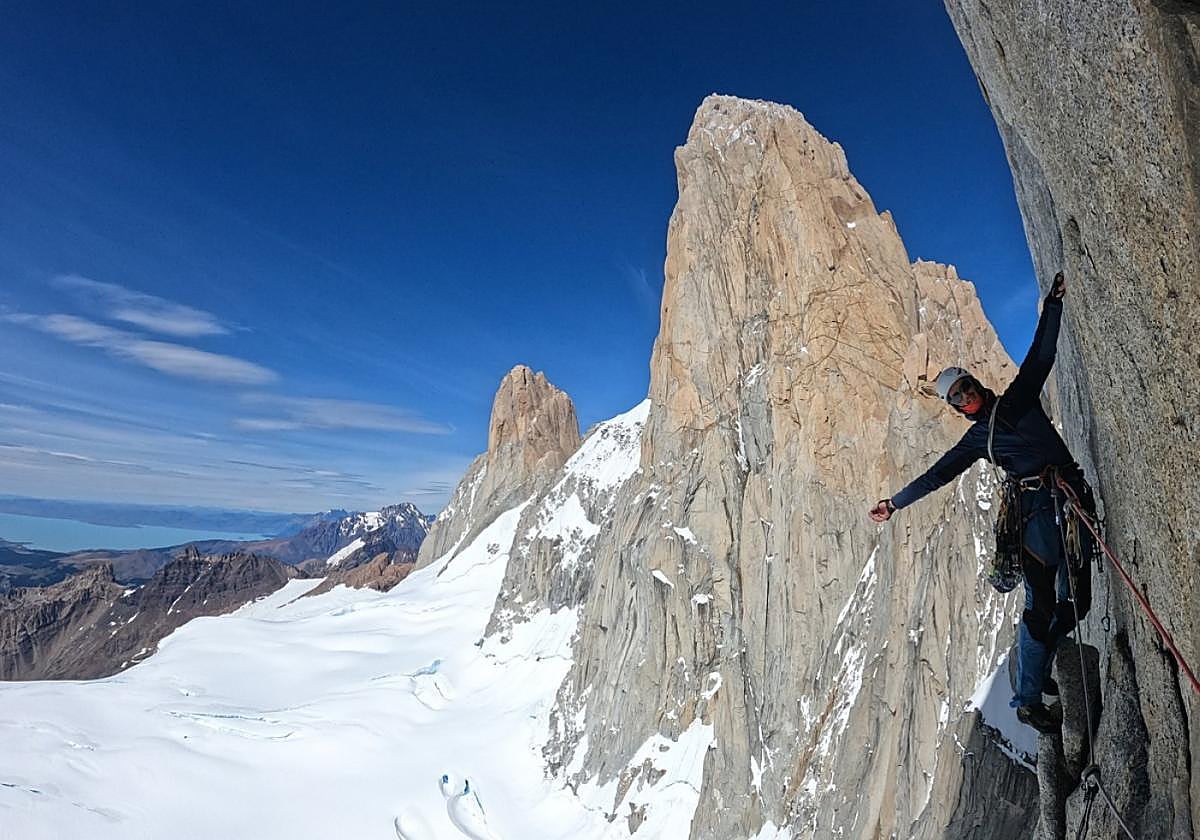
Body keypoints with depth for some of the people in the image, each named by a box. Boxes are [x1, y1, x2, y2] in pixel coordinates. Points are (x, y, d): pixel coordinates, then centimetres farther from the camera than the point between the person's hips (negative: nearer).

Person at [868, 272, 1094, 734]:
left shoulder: (1020, 397, 17)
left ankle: (1037, 667, 24)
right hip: (1036, 508, -3)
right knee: (1040, 606, -7)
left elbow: (1041, 355, 14)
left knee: (1075, 601, 3)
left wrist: (1053, 303, 8)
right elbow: (937, 475, 11)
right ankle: (1028, 699, 1)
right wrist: (895, 503, 9)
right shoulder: (976, 439, 12)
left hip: (1073, 500, 3)